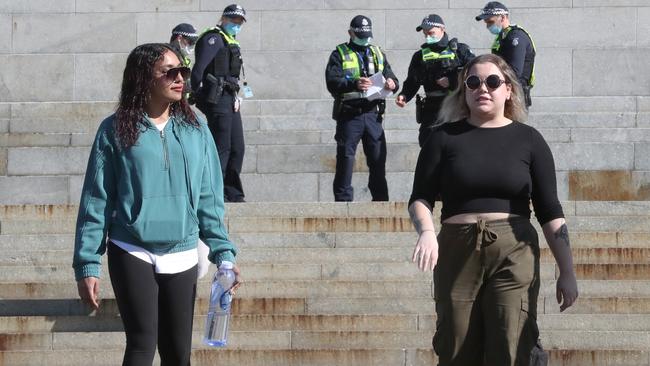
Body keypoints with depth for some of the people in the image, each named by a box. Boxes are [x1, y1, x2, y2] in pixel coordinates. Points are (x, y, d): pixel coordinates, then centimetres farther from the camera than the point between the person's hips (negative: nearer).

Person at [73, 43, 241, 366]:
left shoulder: (195, 130, 6)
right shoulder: (116, 130, -3)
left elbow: (209, 199, 9)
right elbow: (95, 202, -2)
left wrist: (223, 252, 0)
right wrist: (87, 265, -6)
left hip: (182, 257, 3)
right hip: (132, 254, -3)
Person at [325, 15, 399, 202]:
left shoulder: (377, 53, 19)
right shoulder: (340, 54, 5)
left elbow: (391, 78, 14)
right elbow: (332, 82, -9)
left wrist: (392, 84, -11)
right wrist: (354, 84, -26)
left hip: (373, 114, 3)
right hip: (349, 114, -3)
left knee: (378, 160, 3)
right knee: (345, 158, -1)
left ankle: (381, 200, 9)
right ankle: (343, 200, 4)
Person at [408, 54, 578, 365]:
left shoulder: (528, 140, 7)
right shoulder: (445, 137, 8)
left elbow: (550, 212, 5)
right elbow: (420, 198, 4)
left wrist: (567, 272, -1)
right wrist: (426, 231, -18)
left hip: (514, 254, -1)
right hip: (457, 253, 1)